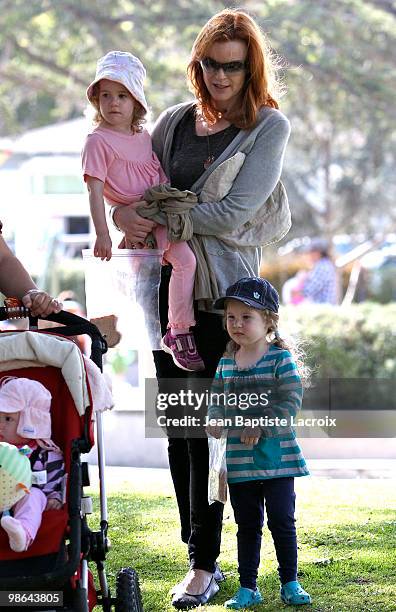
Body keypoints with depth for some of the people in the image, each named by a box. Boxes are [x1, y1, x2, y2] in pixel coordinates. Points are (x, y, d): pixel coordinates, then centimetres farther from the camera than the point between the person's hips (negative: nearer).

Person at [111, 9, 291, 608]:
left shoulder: (270, 127, -4)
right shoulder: (176, 121, 11)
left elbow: (232, 212, -13)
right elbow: (133, 186, 20)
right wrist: (123, 214, -2)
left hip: (224, 294, -5)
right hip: (170, 284, 5)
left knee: (207, 431, -6)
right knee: (178, 427, 8)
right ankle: (199, 554, 18)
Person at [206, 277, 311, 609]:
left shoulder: (281, 358, -8)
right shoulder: (226, 363, 6)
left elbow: (291, 399, -14)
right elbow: (217, 395, 13)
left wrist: (261, 426, -19)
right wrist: (215, 419, -8)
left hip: (278, 457, -4)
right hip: (239, 459, 4)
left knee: (282, 521, 2)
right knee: (247, 525, 11)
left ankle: (290, 583, 15)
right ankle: (248, 588, 17)